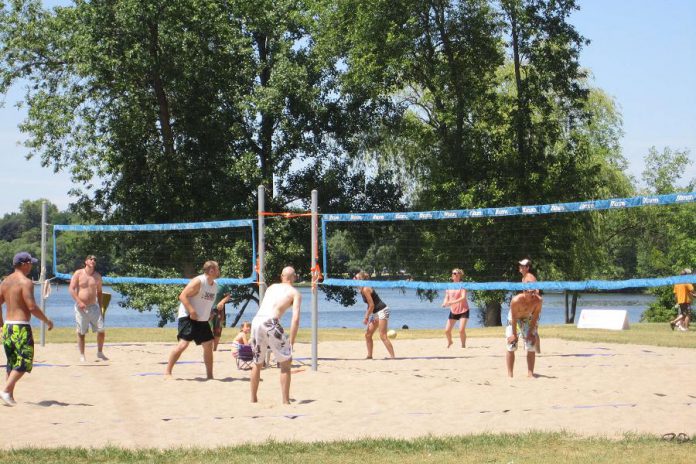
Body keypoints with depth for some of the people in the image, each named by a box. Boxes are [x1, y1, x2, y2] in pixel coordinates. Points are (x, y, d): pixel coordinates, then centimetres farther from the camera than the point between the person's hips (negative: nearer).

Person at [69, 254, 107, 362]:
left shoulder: (97, 276, 8)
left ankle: (100, 352, 16)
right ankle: (82, 355, 13)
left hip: (93, 307, 3)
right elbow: (71, 289, -7)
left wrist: (100, 308, 11)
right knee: (81, 333, 3)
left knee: (101, 330, -2)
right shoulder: (78, 274, -2)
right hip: (81, 307, -3)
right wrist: (79, 302, -18)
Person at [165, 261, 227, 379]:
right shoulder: (198, 282, -16)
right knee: (183, 344, -17)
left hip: (203, 320, 9)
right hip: (188, 318, -9)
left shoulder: (215, 285, 11)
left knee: (208, 345, 6)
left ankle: (209, 375, 15)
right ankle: (167, 372, -11)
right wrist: (192, 311, -27)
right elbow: (182, 296, -20)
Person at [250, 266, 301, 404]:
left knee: (257, 363, 21)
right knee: (286, 362, 8)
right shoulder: (295, 293, 11)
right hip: (270, 322, -5)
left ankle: (253, 399, 27)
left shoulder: (271, 287, 26)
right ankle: (286, 401, 4)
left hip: (256, 320, 5)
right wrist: (291, 343, -1)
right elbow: (295, 318, -1)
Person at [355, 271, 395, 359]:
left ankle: (392, 356, -10)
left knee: (383, 336, -12)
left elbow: (372, 305, -19)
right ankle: (369, 356, 15)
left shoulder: (365, 289, -19)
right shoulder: (362, 290, 9)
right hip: (376, 313, 10)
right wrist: (367, 317, 10)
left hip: (382, 311, -10)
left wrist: (366, 318, -13)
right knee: (368, 334, 9)